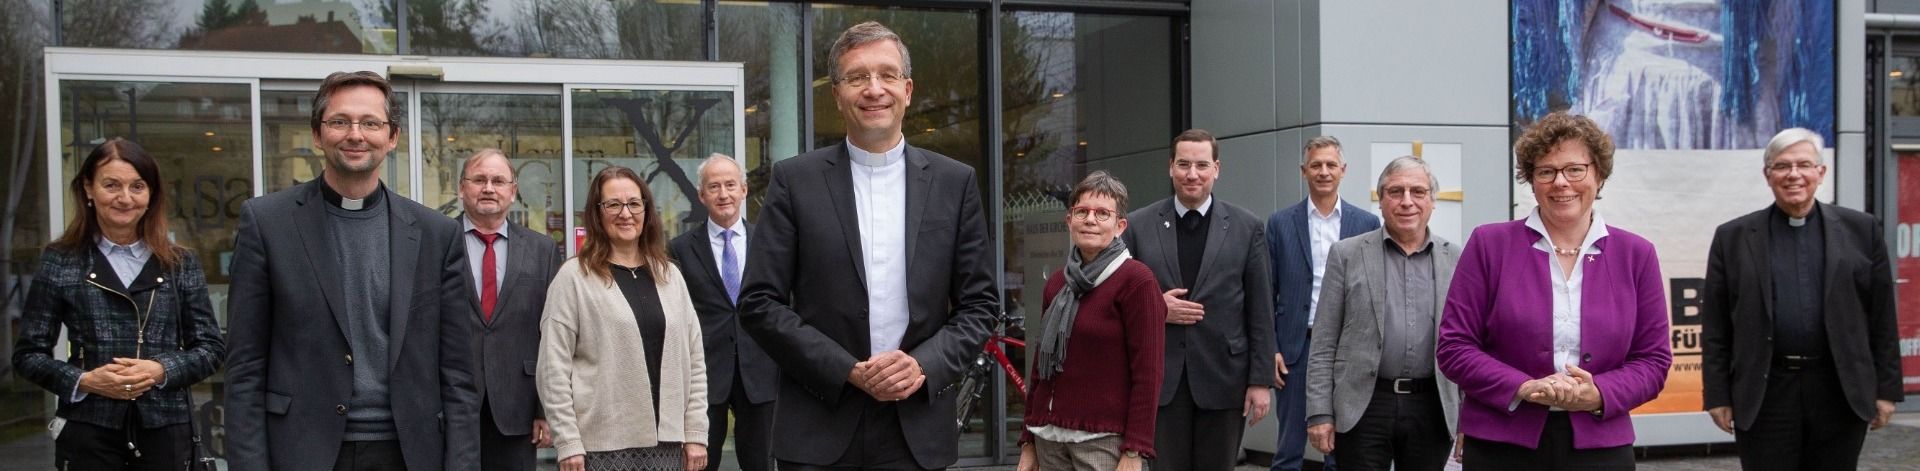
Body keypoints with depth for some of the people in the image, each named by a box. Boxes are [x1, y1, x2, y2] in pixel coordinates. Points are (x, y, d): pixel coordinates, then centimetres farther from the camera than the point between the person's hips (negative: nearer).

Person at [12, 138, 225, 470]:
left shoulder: (180, 264, 8)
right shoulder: (60, 262, 5)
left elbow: (211, 348, 6)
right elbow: (28, 354, 5)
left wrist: (162, 371, -11)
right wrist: (83, 381, -11)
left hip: (165, 430, 1)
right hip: (88, 433, -1)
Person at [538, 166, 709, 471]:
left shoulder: (669, 275, 12)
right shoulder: (574, 277, -1)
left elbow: (694, 361, 12)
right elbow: (553, 368, -5)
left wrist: (695, 433, 5)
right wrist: (568, 443, -10)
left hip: (667, 442, 4)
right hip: (602, 445, -4)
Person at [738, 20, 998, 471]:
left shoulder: (955, 182, 5)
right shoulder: (795, 179, 0)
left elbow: (979, 303, 6)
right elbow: (759, 302, -3)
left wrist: (924, 364, -10)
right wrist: (848, 371, -11)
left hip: (918, 431, 1)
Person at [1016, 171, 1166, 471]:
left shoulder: (1136, 280, -5)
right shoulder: (1057, 283, 12)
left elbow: (1147, 374, -10)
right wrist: (1028, 441, 15)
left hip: (1105, 441, -5)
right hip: (1050, 439, 6)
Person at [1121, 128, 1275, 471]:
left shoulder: (1246, 228, 5)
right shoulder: (1138, 225, 5)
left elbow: (1261, 312, 3)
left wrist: (1261, 380, -2)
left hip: (1223, 378, 0)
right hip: (1159, 379, 0)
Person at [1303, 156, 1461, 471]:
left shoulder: (1456, 260, 7)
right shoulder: (1347, 255, 2)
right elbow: (1324, 344, 0)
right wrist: (1319, 412, -6)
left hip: (1433, 409, 2)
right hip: (1363, 407, -2)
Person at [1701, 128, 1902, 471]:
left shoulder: (1861, 231, 6)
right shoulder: (1733, 237, 3)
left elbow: (1882, 318, 6)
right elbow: (1715, 327, 2)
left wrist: (1886, 389, 3)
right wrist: (1717, 395, -2)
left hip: (1841, 393, 1)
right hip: (1763, 398, -1)